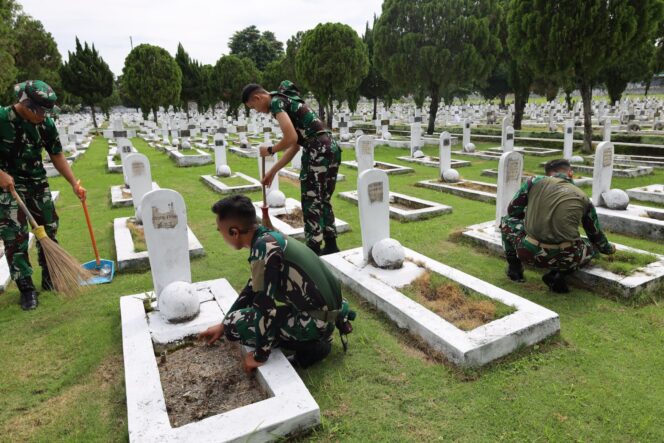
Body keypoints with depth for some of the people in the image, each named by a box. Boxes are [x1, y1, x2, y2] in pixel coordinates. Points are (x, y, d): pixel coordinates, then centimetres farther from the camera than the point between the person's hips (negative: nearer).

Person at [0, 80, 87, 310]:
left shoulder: (46, 124, -6)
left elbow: (57, 156, 4)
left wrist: (74, 183, -3)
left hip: (38, 184, 5)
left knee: (48, 230, 10)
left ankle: (50, 279, 26)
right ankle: (26, 289, 6)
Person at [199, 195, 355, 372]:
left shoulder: (263, 249, -21)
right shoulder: (270, 238, 8)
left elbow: (267, 307, -20)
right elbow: (253, 289, 19)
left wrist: (260, 356, -6)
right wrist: (222, 326, 26)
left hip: (317, 320, -9)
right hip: (329, 306, 9)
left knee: (234, 324, -5)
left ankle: (311, 346, 0)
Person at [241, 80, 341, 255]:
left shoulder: (276, 102, -4)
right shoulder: (286, 100, 24)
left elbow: (291, 138, -17)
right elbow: (295, 145, 23)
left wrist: (270, 150, 1)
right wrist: (273, 171, 24)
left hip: (318, 151, -9)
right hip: (331, 148, 9)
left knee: (311, 204, 1)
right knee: (323, 201, 17)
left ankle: (314, 252, 10)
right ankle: (331, 248, 26)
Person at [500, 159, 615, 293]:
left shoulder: (535, 181, 8)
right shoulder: (583, 198, 13)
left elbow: (513, 210, 16)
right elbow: (596, 234, 27)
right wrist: (608, 248, 49)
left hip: (529, 252, 0)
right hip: (564, 259, 0)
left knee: (507, 220, 27)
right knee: (593, 246, 32)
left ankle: (514, 266, 22)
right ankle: (560, 273, 8)